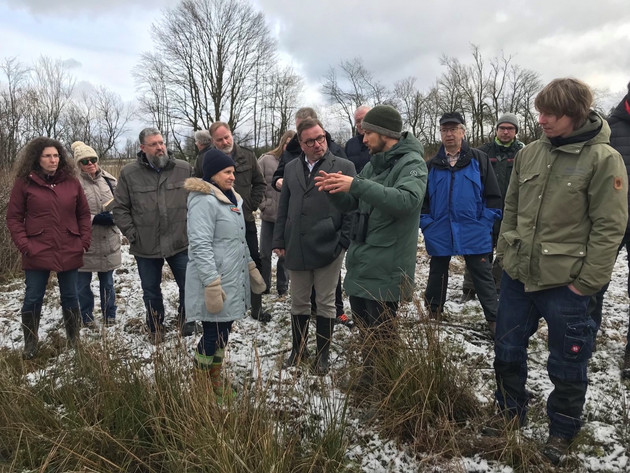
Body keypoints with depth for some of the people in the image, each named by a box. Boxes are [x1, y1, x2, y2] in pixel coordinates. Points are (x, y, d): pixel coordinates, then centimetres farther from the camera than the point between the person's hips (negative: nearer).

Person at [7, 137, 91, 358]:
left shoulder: (71, 181, 4)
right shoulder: (24, 182, -2)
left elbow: (84, 213, 9)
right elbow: (13, 218, 0)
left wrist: (85, 240, 0)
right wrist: (24, 244, -9)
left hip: (69, 253, 2)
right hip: (37, 253, -2)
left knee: (70, 298, 12)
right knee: (33, 299, 6)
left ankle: (74, 340, 26)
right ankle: (30, 345, 21)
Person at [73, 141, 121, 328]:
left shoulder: (109, 180, 2)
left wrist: (112, 216, -9)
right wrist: (96, 218, -21)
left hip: (108, 241, 3)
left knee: (107, 281, 15)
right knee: (83, 283, 10)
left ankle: (109, 314, 31)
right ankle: (87, 316, 30)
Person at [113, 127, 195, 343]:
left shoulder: (184, 169, -1)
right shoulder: (129, 173, -2)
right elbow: (120, 208, 2)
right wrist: (132, 234, -4)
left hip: (180, 243, 0)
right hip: (146, 246, 0)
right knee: (151, 291, 15)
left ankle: (185, 321, 34)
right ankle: (155, 329, 36)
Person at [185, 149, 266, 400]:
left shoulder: (231, 198, 15)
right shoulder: (204, 200, -15)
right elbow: (201, 245, -22)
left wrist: (250, 267, 22)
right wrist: (212, 284, -25)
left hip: (233, 282, 9)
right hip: (215, 284, -9)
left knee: (222, 333, 16)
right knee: (214, 336, -2)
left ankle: (214, 383, 30)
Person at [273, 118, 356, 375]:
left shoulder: (344, 167, -4)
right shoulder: (291, 168, 10)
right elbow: (283, 207, 13)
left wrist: (344, 242, -11)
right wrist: (279, 240, 9)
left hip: (328, 248, -4)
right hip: (296, 248, 4)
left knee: (325, 303, 9)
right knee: (298, 302, 15)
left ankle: (323, 354, 25)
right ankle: (297, 349, 32)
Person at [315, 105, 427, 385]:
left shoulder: (411, 163, -10)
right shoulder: (373, 164, 14)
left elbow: (407, 200, -31)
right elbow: (350, 205, 17)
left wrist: (356, 184, -32)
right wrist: (334, 189, -5)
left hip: (385, 266, -8)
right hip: (360, 262, 8)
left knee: (381, 334, 0)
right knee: (364, 329, 17)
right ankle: (368, 376, 33)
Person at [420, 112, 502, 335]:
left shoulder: (479, 159, -1)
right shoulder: (432, 165, 6)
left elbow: (492, 195, -2)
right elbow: (422, 198, 8)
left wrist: (485, 223, -8)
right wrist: (426, 224, -1)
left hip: (474, 233, -2)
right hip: (439, 233, 3)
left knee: (482, 276, 7)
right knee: (437, 275, 16)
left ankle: (494, 319, 16)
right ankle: (432, 314, 32)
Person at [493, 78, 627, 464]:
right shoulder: (529, 154, 5)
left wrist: (587, 282, -13)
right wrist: (506, 254, 8)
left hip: (565, 284, -5)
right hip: (517, 276, 5)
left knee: (568, 364, 11)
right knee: (508, 352, 17)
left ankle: (563, 432, 34)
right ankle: (511, 413, 40)